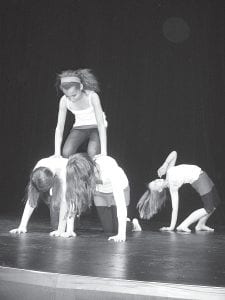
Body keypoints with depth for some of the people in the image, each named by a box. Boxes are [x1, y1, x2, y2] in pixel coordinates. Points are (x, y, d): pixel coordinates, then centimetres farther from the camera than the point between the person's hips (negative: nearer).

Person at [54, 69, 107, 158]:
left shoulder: (92, 96, -30)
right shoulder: (64, 100, -20)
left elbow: (101, 124, -32)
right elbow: (59, 127, -17)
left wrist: (103, 151, -37)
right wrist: (57, 152, -25)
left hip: (96, 127, -2)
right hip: (80, 128, 3)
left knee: (93, 153, -30)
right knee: (66, 153, -24)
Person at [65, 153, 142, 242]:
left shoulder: (109, 168, -42)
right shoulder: (81, 172, -32)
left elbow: (120, 202, -43)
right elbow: (72, 196, -25)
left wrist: (121, 234, -45)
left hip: (119, 190, -3)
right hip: (99, 192, 3)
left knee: (116, 230, -6)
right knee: (109, 231, -2)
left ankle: (133, 224, 27)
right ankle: (126, 222, 31)